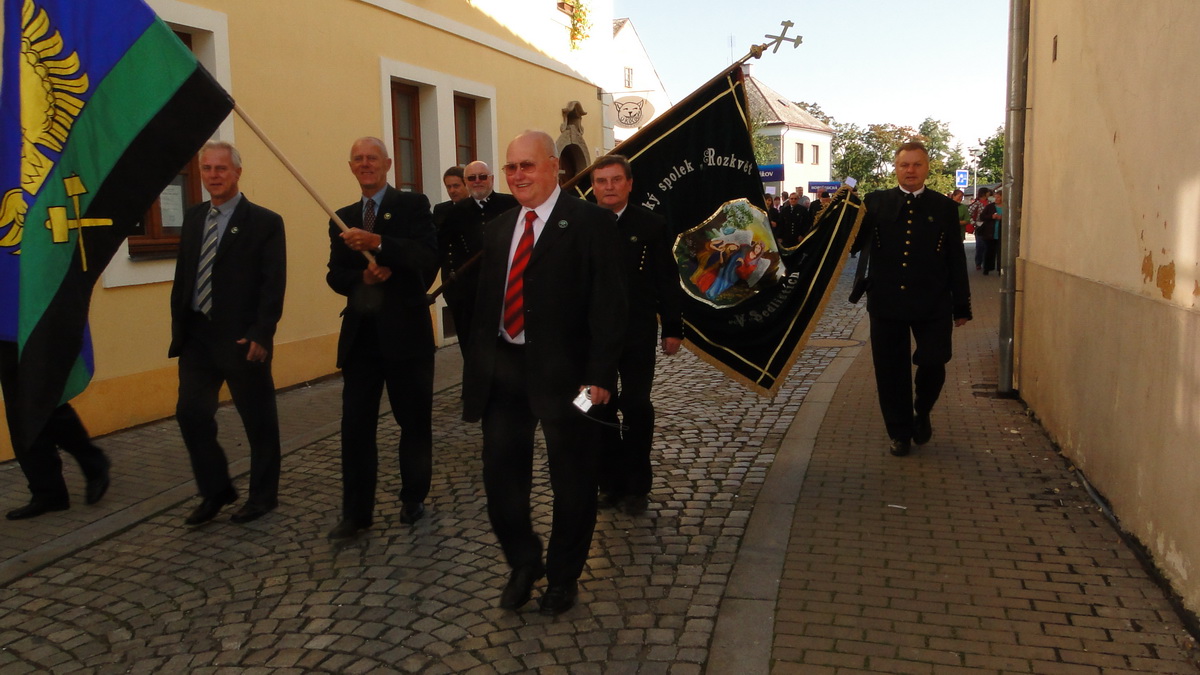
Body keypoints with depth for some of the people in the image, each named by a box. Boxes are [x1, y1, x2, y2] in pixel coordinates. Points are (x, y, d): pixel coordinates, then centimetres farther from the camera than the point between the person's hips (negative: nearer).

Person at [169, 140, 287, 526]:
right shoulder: (193, 218, 12)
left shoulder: (264, 222, -7)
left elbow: (273, 285, -12)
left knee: (258, 420, 6)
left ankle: (263, 495, 21)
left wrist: (261, 335, -18)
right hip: (196, 335, 6)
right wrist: (178, 324, 8)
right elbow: (182, 275, 15)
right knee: (191, 413, 3)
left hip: (242, 338, -5)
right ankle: (216, 490, 20)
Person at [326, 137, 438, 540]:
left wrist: (376, 243, -30)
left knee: (414, 420, 8)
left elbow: (426, 256, -16)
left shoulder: (412, 205, -1)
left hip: (404, 329, -3)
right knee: (355, 424, 3)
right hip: (360, 333, 4)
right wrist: (363, 276, -15)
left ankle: (413, 499, 25)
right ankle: (356, 512, 12)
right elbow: (335, 276, 7)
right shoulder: (343, 219, 13)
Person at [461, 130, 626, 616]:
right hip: (501, 370, 6)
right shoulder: (497, 229, 12)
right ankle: (523, 564, 34)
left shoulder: (590, 223, -7)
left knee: (571, 482, 9)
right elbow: (485, 302, 14)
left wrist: (600, 375, -18)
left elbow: (608, 304, -12)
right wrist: (478, 365, 8)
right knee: (500, 476, 11)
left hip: (562, 371, -5)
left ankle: (563, 576, 30)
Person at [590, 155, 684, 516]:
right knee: (601, 409, 8)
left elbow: (668, 280, 2)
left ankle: (636, 485, 14)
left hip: (637, 333, -1)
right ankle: (611, 482, 21)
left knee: (636, 406, -1)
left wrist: (673, 328, -1)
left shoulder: (651, 225, 0)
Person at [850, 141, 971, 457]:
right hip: (886, 302, 1)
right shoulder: (875, 203, 6)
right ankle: (900, 433, 23)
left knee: (932, 363, -5)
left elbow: (956, 259, 6)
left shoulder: (944, 207, 5)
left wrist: (961, 305, 5)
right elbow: (854, 244, 2)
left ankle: (922, 414, 26)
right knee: (891, 372, 6)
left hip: (931, 304, -1)